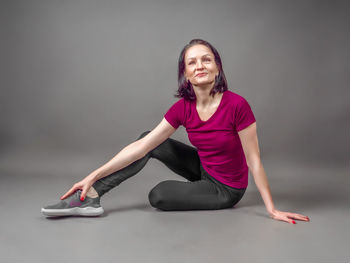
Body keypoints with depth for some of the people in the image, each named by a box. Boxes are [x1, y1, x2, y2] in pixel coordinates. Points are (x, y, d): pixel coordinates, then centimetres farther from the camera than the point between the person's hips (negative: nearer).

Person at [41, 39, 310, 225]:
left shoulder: (237, 105, -27)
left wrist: (272, 209, -16)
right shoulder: (182, 108, -12)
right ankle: (90, 196, -10)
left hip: (226, 189, -5)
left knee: (157, 196, -21)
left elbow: (254, 161, -20)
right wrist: (94, 175, -18)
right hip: (204, 169, 5)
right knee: (149, 141, -10)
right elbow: (140, 146, -16)